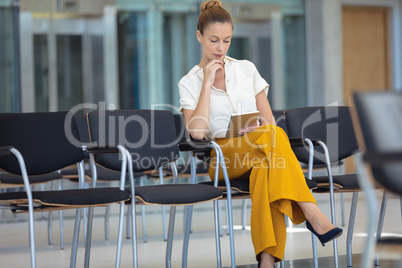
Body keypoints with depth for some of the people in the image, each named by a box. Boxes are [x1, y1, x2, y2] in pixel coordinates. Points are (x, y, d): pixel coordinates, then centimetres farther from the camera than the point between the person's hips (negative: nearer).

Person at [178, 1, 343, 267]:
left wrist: (262, 128, -8)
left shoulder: (246, 69, 18)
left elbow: (269, 121, 16)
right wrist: (207, 83, -6)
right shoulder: (189, 83, 9)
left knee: (265, 168, -38)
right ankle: (313, 215, -44)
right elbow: (197, 132, -9)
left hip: (257, 151, 3)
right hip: (222, 156, -2)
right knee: (273, 136, -35)